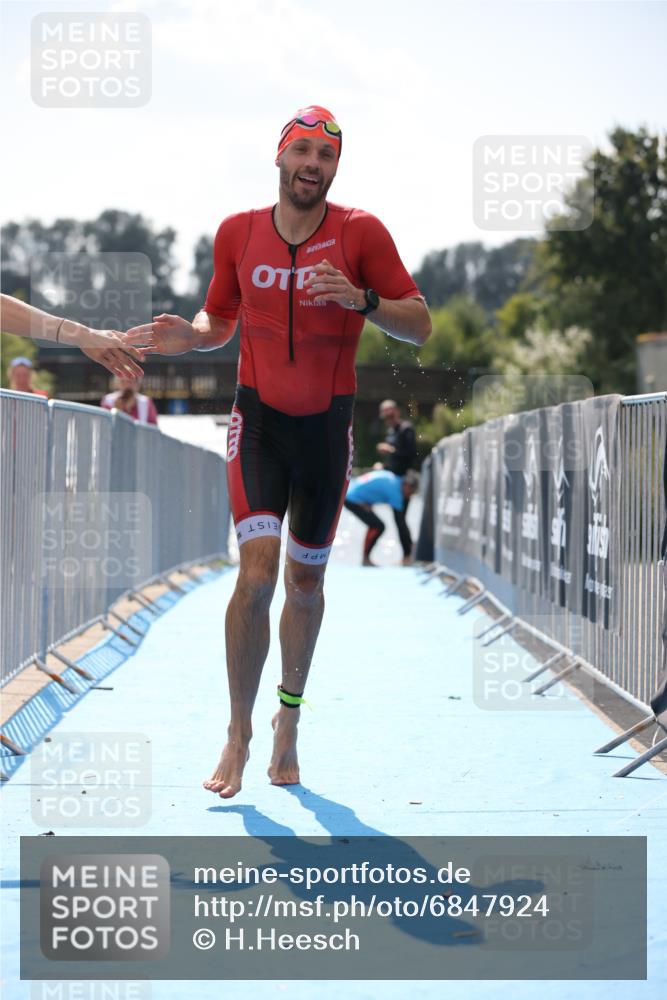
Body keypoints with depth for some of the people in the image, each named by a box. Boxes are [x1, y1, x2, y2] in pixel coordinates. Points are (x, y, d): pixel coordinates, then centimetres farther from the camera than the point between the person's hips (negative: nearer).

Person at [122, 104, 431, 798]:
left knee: (305, 581, 11)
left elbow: (420, 326, -5)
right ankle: (238, 734, -4)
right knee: (257, 570, -16)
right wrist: (187, 336, -9)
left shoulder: (360, 233, -6)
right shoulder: (238, 233, -1)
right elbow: (220, 320, 14)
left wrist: (362, 300, -23)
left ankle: (288, 724, 30)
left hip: (327, 424, 0)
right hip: (259, 419, 0)